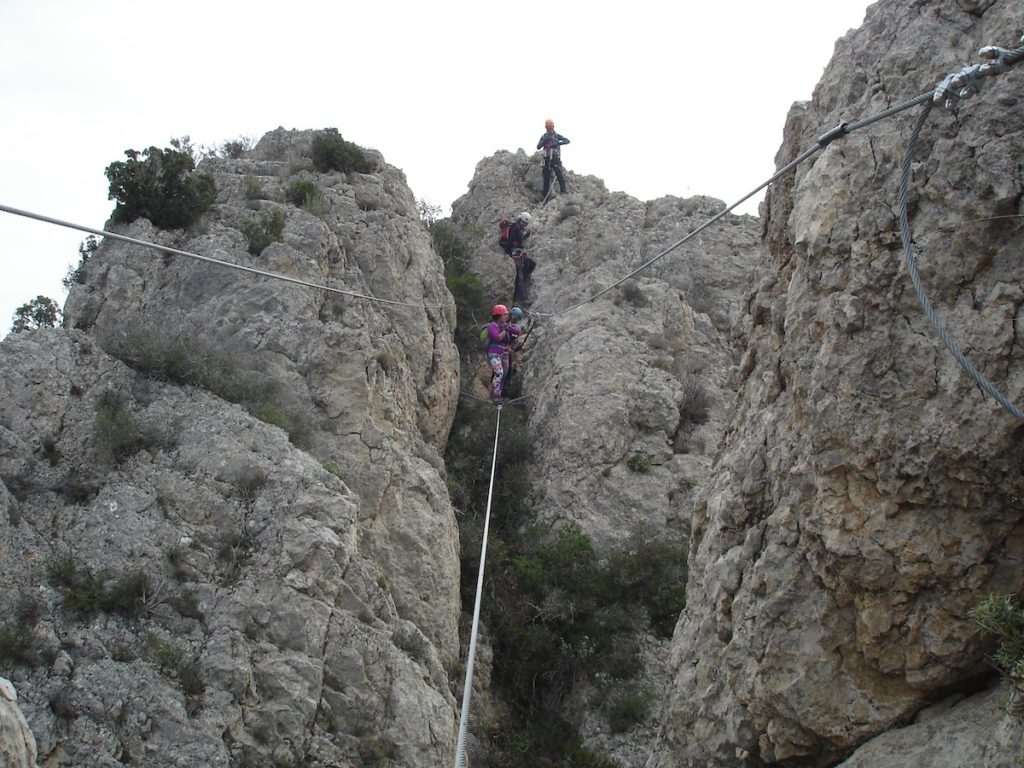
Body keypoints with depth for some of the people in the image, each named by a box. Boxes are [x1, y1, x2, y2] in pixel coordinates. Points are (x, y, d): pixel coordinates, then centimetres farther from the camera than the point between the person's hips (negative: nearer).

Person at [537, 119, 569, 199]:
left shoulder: (557, 136, 1)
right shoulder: (543, 136, 7)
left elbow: (567, 141, -13)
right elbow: (538, 147, -5)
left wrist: (557, 143, -30)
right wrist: (544, 140, -23)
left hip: (556, 159, -2)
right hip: (547, 159, 2)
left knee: (560, 175, -19)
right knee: (546, 179, 3)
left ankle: (563, 192, -21)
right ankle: (545, 198, 6)